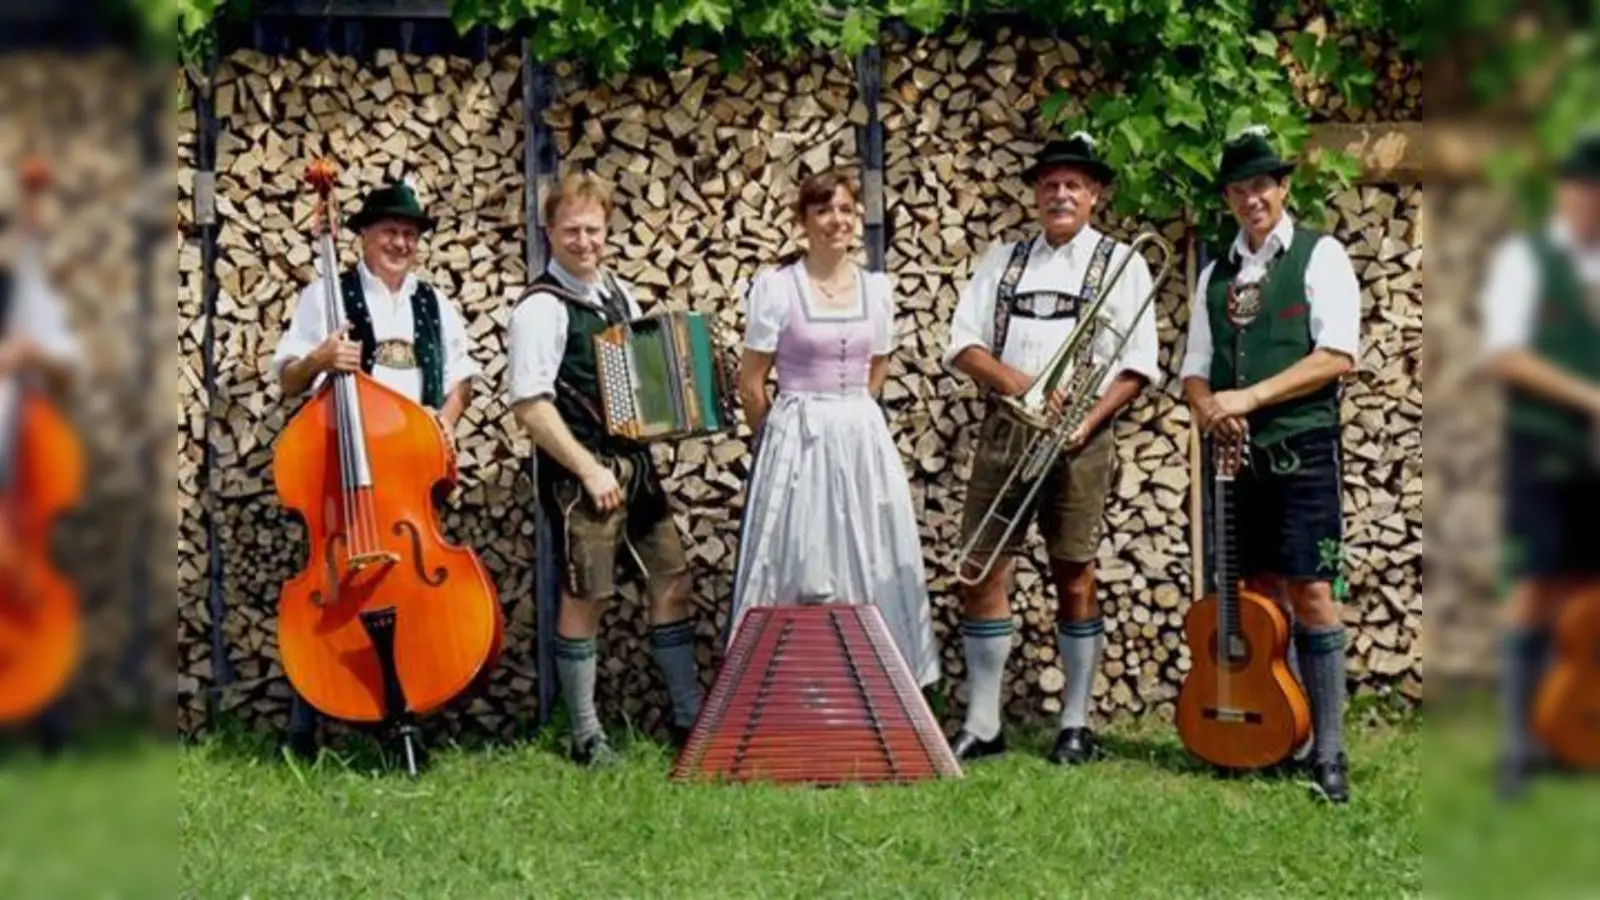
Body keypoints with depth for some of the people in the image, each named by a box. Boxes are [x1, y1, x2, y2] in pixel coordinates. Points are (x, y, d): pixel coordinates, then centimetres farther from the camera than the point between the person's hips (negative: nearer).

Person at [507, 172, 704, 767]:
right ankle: (586, 736, 10)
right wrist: (588, 469, -18)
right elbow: (529, 404, -18)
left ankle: (689, 717, 19)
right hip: (580, 471, -8)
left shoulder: (618, 292, 11)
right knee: (585, 597, 0)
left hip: (634, 459, 8)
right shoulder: (542, 308, -13)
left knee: (671, 578, 10)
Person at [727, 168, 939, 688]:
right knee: (802, 579, -2)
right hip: (798, 444, -4)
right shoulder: (776, 287, -6)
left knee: (869, 575, 6)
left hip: (864, 441, 4)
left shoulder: (876, 288, 7)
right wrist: (784, 436, 8)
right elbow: (751, 384, -1)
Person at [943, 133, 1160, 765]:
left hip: (1077, 434, -3)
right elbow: (962, 345, 7)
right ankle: (982, 723, 5)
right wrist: (1015, 381, -11)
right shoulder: (1003, 260, 15)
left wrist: (1089, 421, -14)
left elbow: (1137, 364, -1)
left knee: (1074, 578, 3)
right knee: (984, 572, -1)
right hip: (1005, 428, 3)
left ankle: (1076, 724, 11)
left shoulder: (1119, 263, 6)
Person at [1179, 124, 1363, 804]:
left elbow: (1338, 355, -12)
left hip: (1301, 450, -5)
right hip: (1236, 454, 5)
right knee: (1261, 596, 9)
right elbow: (1195, 367, 15)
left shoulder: (1319, 256, -2)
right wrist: (1206, 406, -9)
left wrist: (1248, 397, -17)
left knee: (1311, 596, -9)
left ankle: (1327, 753, -7)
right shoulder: (1216, 276, 14)